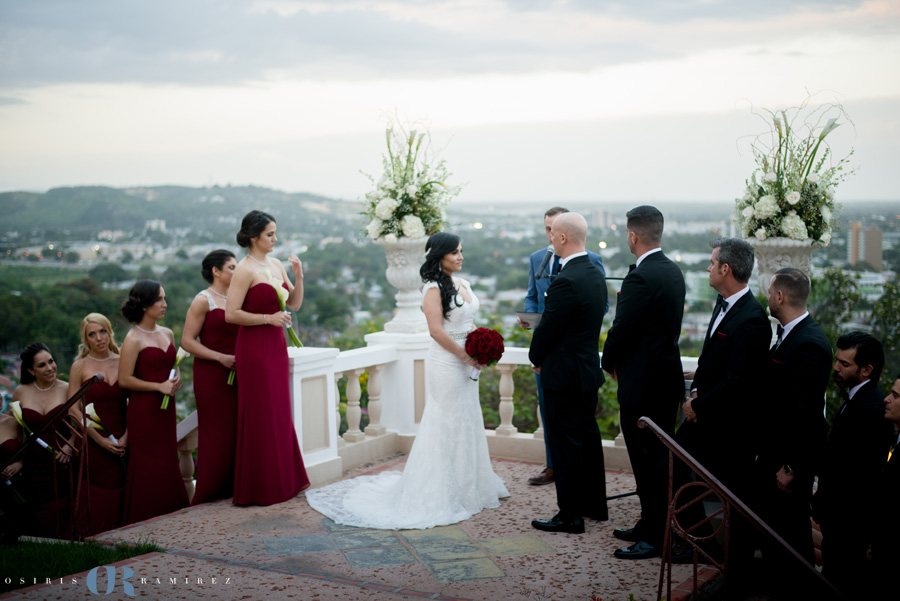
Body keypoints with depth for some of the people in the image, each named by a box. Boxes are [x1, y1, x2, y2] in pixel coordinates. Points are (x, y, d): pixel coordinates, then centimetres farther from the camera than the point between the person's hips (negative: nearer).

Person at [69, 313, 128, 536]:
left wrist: (126, 437, -7)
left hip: (123, 440, 2)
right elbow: (74, 409, -2)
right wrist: (100, 440, -10)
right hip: (93, 440, -2)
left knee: (121, 498, 2)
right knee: (96, 499, -2)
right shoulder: (80, 367, 2)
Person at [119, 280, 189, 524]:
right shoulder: (134, 339, -11)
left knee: (167, 465, 10)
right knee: (147, 470, -3)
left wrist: (176, 379, 3)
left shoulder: (167, 334, 10)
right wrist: (159, 386, -15)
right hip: (143, 410, -7)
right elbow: (124, 379, -13)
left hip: (165, 408, 7)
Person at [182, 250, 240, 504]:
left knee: (236, 430, 4)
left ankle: (231, 489, 13)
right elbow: (187, 341, -11)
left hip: (235, 374, 6)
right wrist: (221, 358, -17)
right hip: (211, 375, -6)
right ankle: (205, 496, 5)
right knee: (216, 433, -4)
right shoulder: (203, 300, -7)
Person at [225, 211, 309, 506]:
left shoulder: (276, 265, 10)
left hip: (276, 346, 8)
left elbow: (294, 304, 13)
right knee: (260, 417, -1)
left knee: (279, 413, 13)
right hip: (254, 348, -8)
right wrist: (268, 318, -18)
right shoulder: (245, 270, -13)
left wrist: (298, 276, -1)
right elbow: (231, 314, -17)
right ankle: (259, 489, 8)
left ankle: (282, 481, 24)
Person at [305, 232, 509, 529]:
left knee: (467, 422, 15)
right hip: (446, 363, -8)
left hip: (466, 363, 8)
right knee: (447, 423, -2)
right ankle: (444, 490, 8)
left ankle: (469, 484, 27)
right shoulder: (434, 288, -13)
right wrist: (465, 356, -16)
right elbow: (437, 330, -19)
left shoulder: (463, 284, 12)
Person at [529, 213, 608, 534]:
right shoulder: (596, 274, 6)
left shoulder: (566, 281, -24)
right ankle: (595, 504, 30)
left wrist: (536, 359, 2)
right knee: (588, 436, 18)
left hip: (563, 375, -9)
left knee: (565, 444, 0)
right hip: (588, 369, 9)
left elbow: (546, 329, -18)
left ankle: (570, 514, 9)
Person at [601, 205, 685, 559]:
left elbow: (621, 330, -17)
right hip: (668, 375, 9)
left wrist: (609, 363, 1)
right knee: (658, 458, 17)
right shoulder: (673, 271, 8)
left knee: (648, 460, 0)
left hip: (642, 383, -9)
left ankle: (653, 537, 8)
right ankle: (651, 525, 29)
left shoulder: (641, 277, -20)